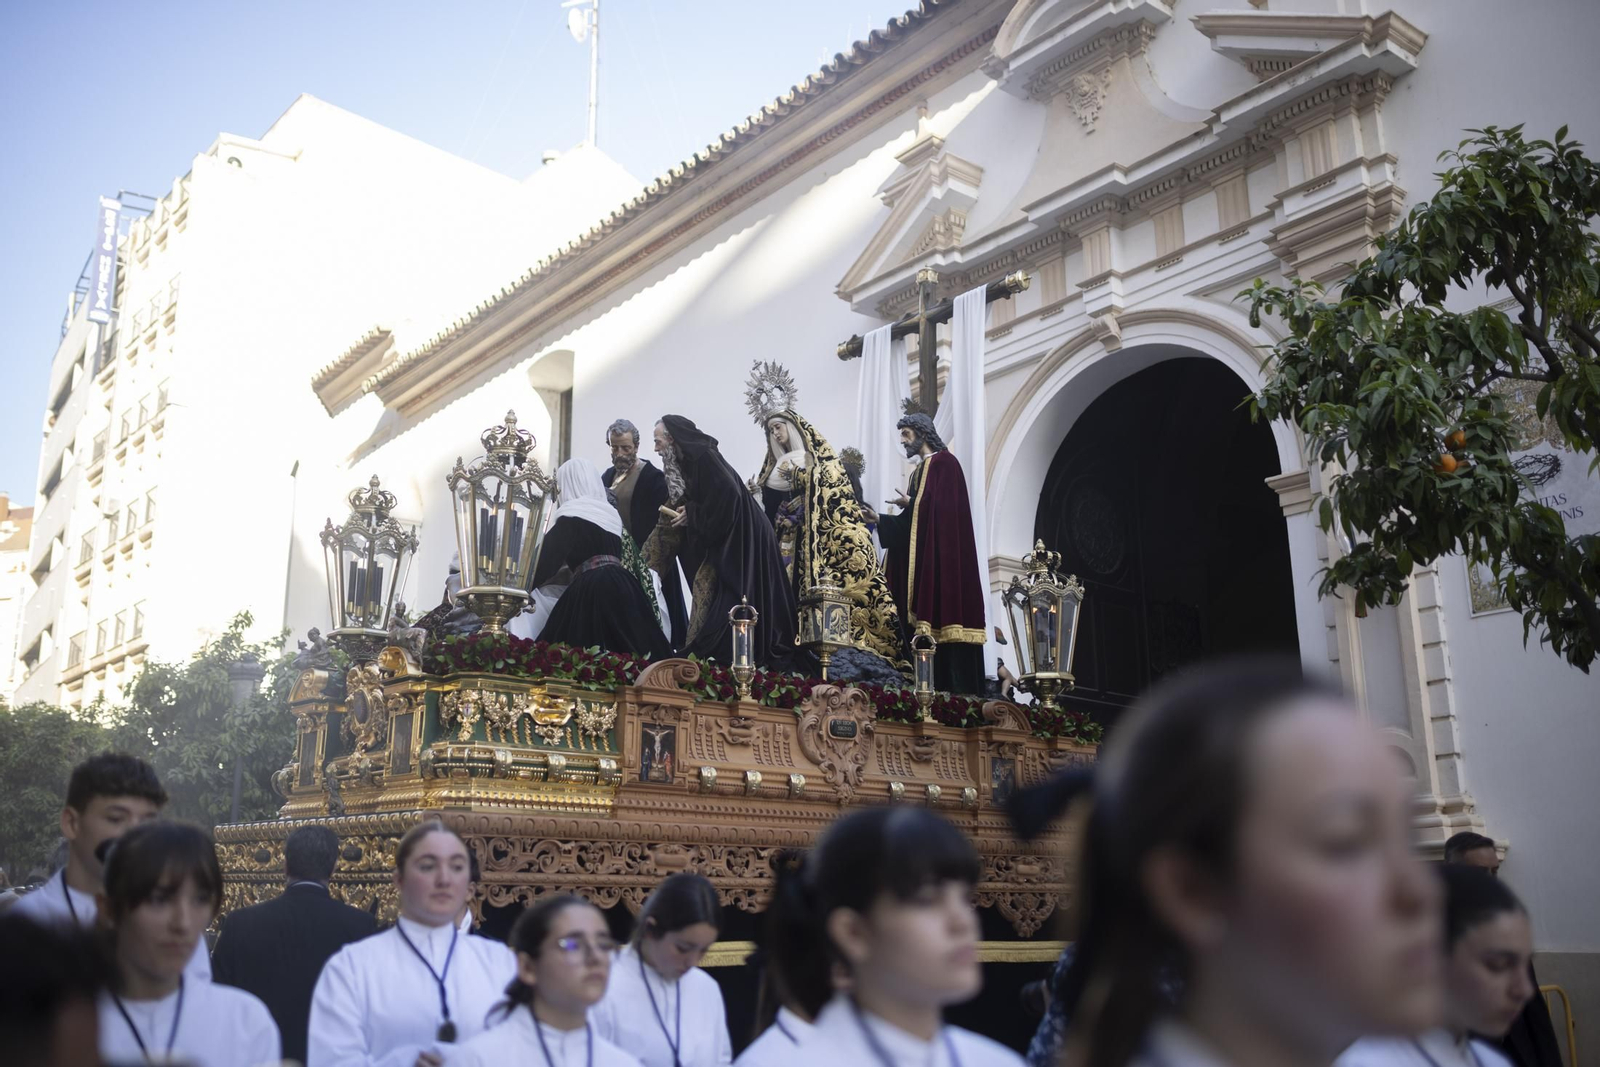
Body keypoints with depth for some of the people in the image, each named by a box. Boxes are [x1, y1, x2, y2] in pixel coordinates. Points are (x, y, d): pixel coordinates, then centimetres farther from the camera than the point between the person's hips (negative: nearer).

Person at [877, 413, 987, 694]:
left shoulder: (944, 462, -3)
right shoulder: (919, 471, 22)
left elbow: (944, 507, -17)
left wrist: (910, 502, -9)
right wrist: (880, 520, 8)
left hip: (943, 554, -9)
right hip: (921, 559, 9)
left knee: (944, 610, -13)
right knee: (926, 620, 2)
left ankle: (958, 688, -14)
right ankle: (935, 687, 1)